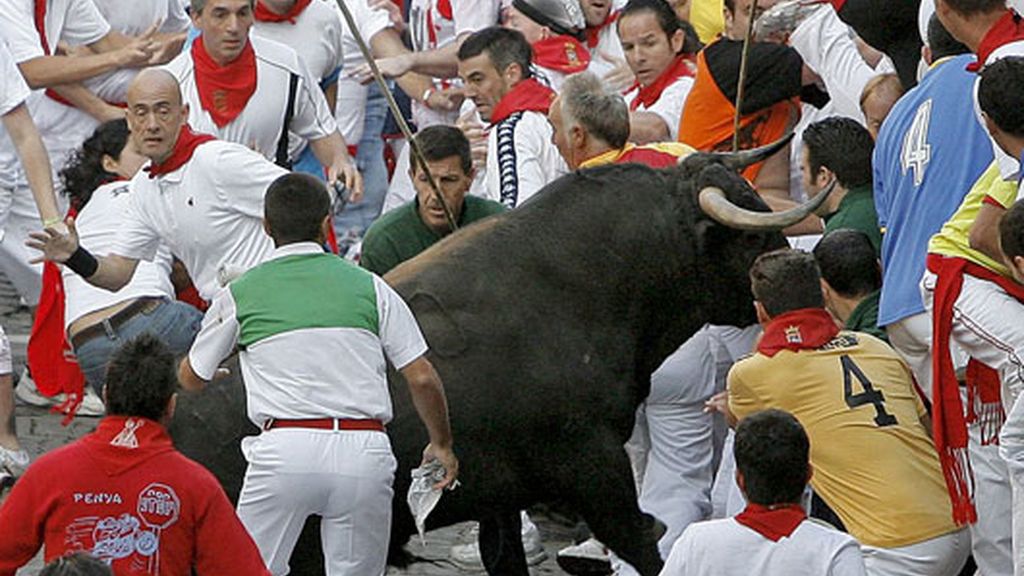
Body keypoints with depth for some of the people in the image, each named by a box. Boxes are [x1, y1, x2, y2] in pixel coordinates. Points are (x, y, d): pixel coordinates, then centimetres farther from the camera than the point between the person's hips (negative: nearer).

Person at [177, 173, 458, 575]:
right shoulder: (369, 287, 11)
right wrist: (441, 445, 24)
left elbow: (191, 380, 23)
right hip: (365, 451, 1)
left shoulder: (240, 294, 10)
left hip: (284, 450, -1)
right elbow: (422, 379, 8)